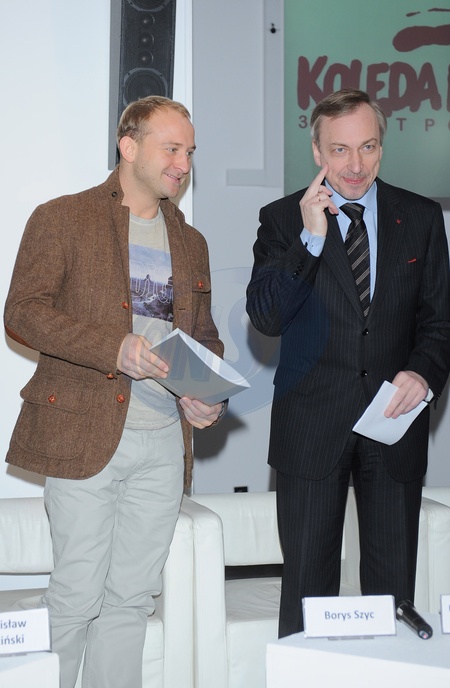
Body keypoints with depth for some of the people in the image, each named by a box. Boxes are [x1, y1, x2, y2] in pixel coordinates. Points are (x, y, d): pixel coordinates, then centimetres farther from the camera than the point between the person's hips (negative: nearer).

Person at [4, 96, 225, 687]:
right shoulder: (61, 218, 2)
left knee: (132, 595, 9)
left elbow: (205, 335, 23)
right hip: (83, 434, -5)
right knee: (78, 594, -2)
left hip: (164, 443, 5)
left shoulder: (190, 242, 19)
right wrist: (115, 348, -19)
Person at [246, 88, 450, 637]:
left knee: (394, 586, 8)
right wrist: (310, 238, -18)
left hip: (394, 420, 2)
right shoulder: (283, 219, 2)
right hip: (312, 425, -1)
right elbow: (265, 319, -9)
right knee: (307, 584, 7)